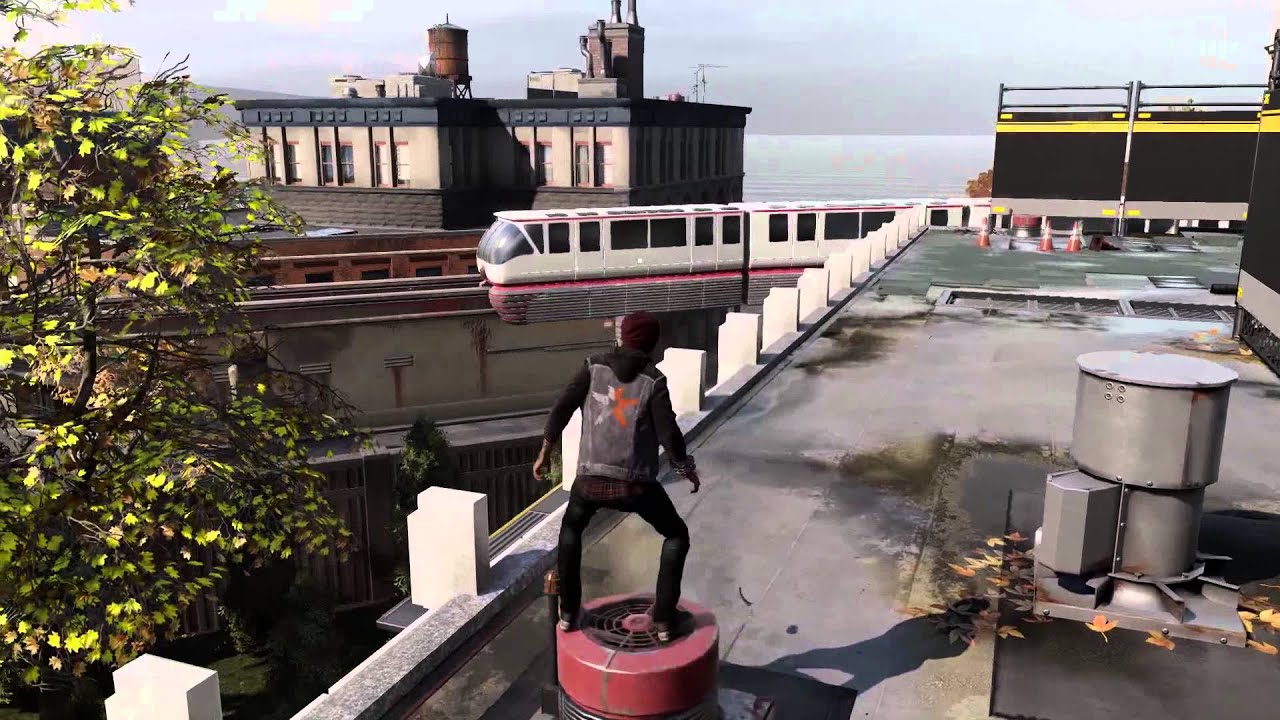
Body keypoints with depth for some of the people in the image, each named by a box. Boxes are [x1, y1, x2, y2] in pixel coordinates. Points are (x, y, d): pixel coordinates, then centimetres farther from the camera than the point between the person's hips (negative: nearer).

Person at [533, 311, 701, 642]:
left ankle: (568, 612, 31)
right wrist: (687, 469, 7)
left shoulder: (595, 366, 4)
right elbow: (669, 434, -9)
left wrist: (544, 454, 9)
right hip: (635, 484, -2)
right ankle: (663, 618, 16)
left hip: (591, 478, 2)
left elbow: (562, 408, -1)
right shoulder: (653, 380, -2)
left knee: (571, 528, 33)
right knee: (677, 536, 22)